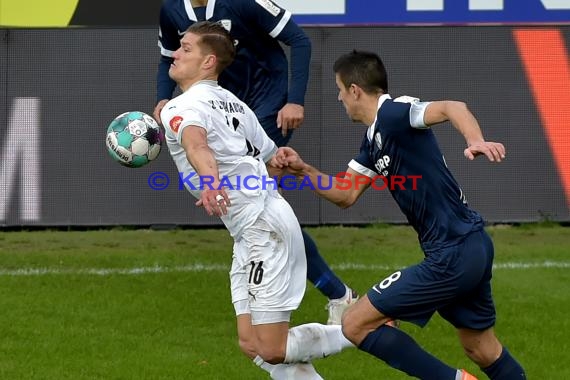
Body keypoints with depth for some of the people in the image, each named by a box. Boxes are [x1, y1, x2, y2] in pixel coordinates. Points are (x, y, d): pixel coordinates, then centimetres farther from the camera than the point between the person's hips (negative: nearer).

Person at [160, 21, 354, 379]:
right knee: (252, 345, 8)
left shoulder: (181, 107, -11)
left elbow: (195, 142, -35)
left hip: (263, 229, -10)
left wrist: (209, 179, -56)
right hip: (254, 232, 10)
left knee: (272, 351, -7)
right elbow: (274, 158, 27)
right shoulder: (231, 102, 17)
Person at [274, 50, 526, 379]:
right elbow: (346, 195, 22)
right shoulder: (374, 141, 14)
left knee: (357, 325, -4)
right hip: (473, 247, 10)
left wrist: (476, 141, -49)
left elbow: (451, 108, -31)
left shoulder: (392, 114, -14)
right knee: (482, 348, 23)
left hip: (452, 255, -10)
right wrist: (303, 170, 8)